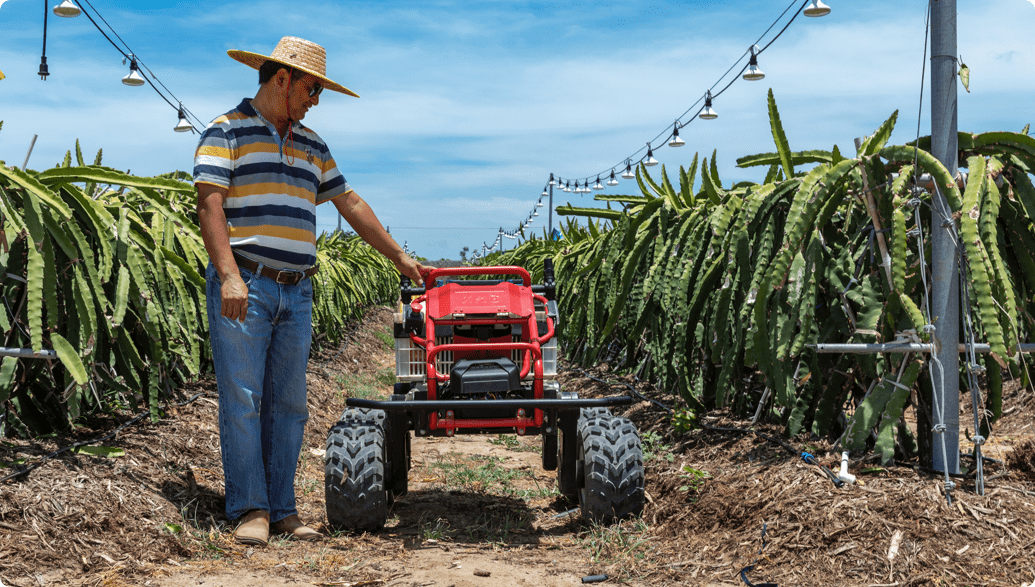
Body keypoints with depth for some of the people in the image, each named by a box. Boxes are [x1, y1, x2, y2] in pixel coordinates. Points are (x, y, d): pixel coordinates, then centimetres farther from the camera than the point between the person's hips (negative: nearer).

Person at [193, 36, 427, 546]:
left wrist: (400, 258, 24)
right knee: (242, 399, -5)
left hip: (296, 293, 6)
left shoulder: (310, 145, 21)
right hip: (243, 289, -6)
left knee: (288, 404, 6)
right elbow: (210, 204, -10)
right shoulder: (227, 132, 0)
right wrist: (229, 275, -21)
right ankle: (250, 509, 1)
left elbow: (350, 203, 25)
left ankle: (282, 510, 12)